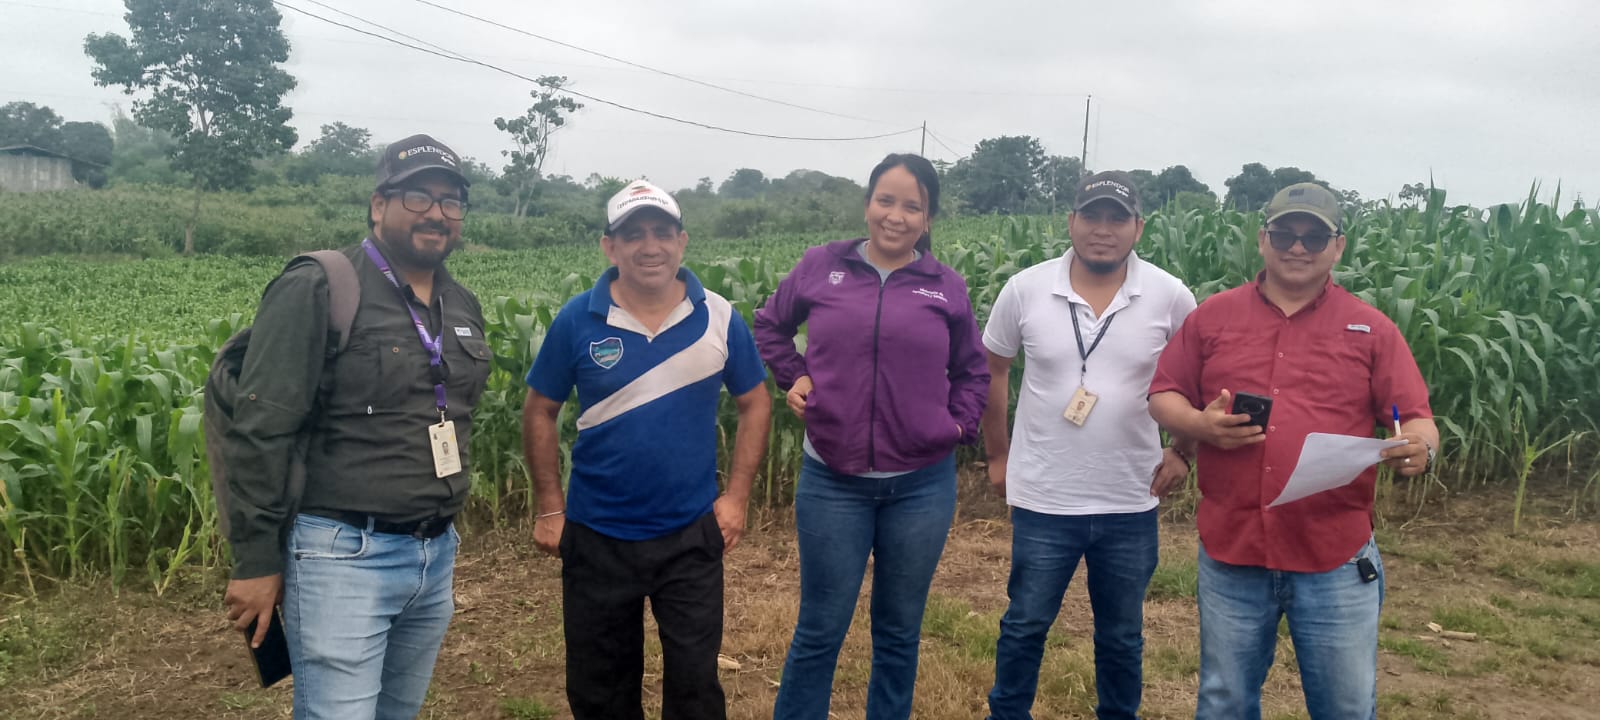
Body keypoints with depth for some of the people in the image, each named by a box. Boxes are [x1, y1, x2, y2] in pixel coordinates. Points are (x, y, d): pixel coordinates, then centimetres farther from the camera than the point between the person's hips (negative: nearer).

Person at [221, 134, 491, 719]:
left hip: (437, 555, 7)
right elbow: (260, 432, -14)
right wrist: (255, 561, -14)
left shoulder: (462, 306, 11)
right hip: (344, 557, -7)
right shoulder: (316, 292, -12)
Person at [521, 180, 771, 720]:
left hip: (691, 537, 0)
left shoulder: (719, 319, -6)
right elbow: (540, 413, 1)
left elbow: (755, 404, 4)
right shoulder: (578, 321, -8)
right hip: (596, 537, 1)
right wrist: (551, 509, -2)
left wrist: (736, 497, -3)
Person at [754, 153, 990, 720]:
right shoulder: (821, 267, -1)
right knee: (820, 631, 8)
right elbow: (769, 324, 15)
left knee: (900, 632, 15)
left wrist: (960, 425, -1)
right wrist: (794, 376, 1)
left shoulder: (947, 287, 2)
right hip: (832, 482, -1)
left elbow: (972, 371, 14)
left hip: (922, 486, 1)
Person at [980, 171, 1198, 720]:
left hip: (1130, 506, 1)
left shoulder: (1171, 298, -7)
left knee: (1122, 637, 18)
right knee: (1024, 626, 14)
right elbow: (991, 370, 5)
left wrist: (1184, 452, 0)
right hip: (1043, 501, 0)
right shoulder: (1025, 289, -7)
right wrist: (997, 456, 6)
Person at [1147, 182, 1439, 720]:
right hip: (1231, 553, 1)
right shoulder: (1212, 317, 4)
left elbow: (1417, 420, 1)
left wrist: (1421, 449, -22)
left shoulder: (1372, 330, 2)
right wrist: (1200, 424, -13)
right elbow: (1163, 397, 7)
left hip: (1337, 560, -1)